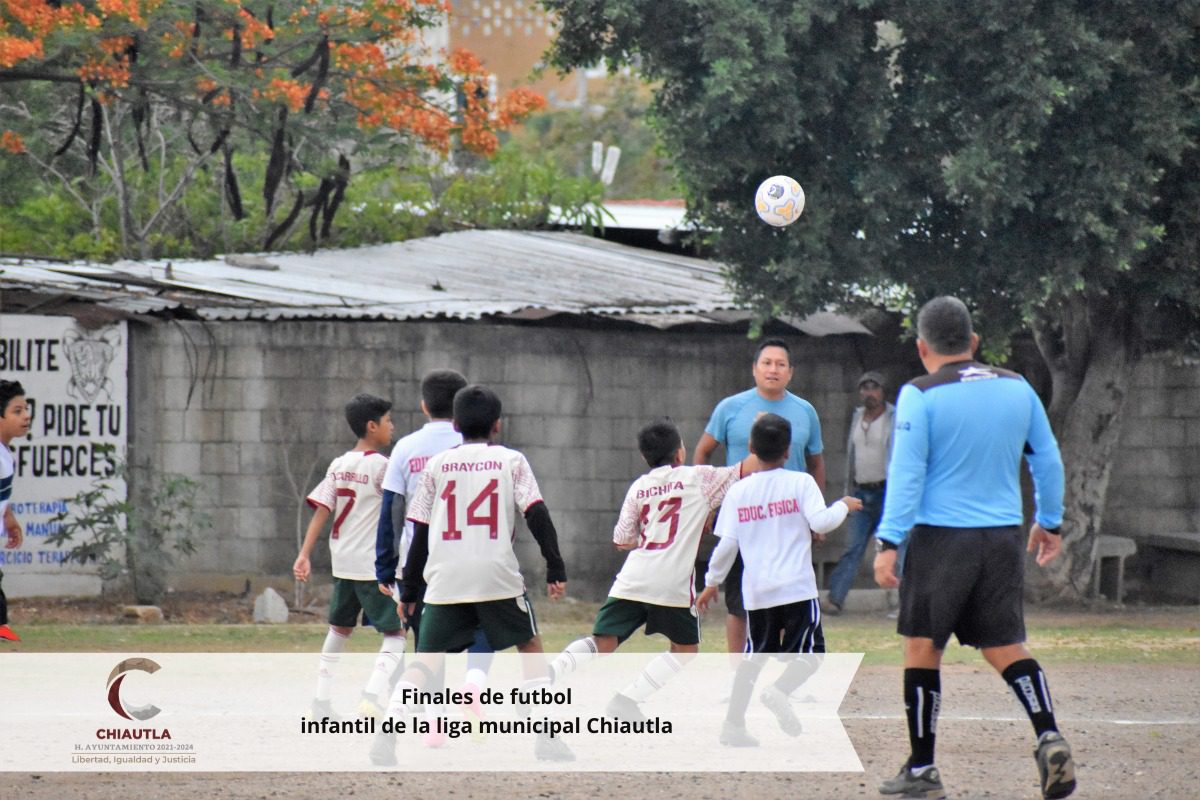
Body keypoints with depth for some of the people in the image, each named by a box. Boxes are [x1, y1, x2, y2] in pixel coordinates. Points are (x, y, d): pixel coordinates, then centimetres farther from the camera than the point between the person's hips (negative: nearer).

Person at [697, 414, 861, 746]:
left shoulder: (738, 491, 5)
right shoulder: (800, 483, -3)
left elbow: (727, 544, 4)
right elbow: (820, 522, -13)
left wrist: (712, 582, 15)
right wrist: (843, 506, 6)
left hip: (755, 590, 4)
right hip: (796, 587, -4)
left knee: (755, 653, 16)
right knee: (809, 651, 0)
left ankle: (733, 722, 10)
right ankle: (779, 691, -27)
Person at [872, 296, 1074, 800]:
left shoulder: (920, 396, -8)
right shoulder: (1017, 389, 6)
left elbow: (906, 473, -12)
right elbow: (1048, 461, 14)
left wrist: (889, 542, -10)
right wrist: (1050, 522, 26)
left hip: (941, 537, -4)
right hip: (1003, 539, 4)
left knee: (922, 648, 7)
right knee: (1005, 647, 11)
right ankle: (1048, 736, -13)